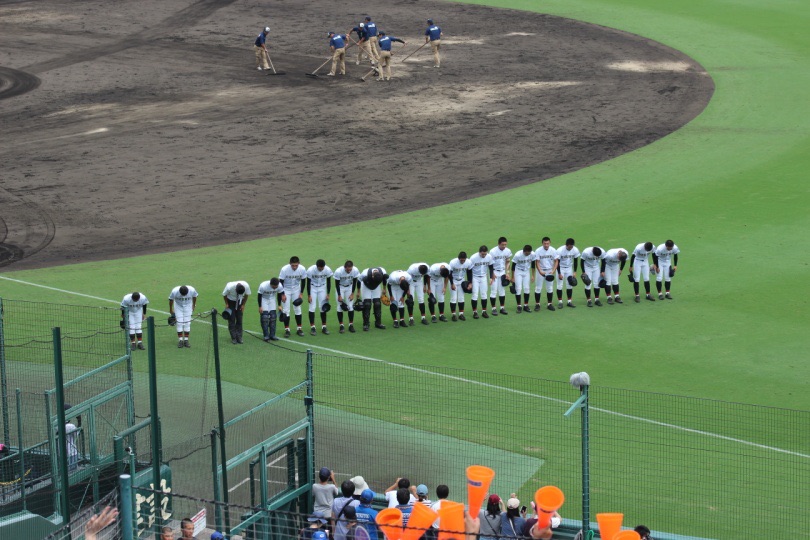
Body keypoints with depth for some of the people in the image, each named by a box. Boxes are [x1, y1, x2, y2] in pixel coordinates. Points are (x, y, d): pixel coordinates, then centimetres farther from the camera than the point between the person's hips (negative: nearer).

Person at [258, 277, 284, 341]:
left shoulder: (280, 286, -24)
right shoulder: (263, 286, -34)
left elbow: (280, 295, -4)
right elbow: (259, 296, -19)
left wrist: (279, 305, 2)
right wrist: (260, 307, -16)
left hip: (272, 300, 3)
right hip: (264, 300, -3)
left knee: (273, 317, -1)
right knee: (265, 317, -11)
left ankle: (272, 335, 6)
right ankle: (266, 336, -6)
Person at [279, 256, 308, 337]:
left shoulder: (302, 269, -19)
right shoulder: (284, 269, -27)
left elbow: (303, 281, -4)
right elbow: (280, 282, -16)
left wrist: (301, 293, -4)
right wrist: (282, 294, -16)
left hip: (296, 290, 2)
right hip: (286, 290, -2)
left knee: (297, 309, 5)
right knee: (286, 310, -4)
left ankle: (299, 328, 14)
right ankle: (287, 329, 3)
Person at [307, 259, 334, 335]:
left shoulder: (327, 270, -21)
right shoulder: (310, 270, -27)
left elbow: (328, 282, -6)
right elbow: (308, 283, -15)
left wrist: (328, 294, -4)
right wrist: (309, 295, -13)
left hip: (322, 288, 2)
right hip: (313, 288, -2)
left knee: (322, 307, 2)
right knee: (312, 307, -6)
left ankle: (324, 326, 11)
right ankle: (312, 327, 0)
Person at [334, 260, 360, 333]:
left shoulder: (355, 271, -25)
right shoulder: (338, 272, -32)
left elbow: (354, 282, -9)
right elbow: (337, 284, -19)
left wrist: (352, 294, -9)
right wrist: (339, 296, -17)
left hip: (349, 287, 2)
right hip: (340, 287, -2)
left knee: (350, 306, -3)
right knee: (340, 307, -7)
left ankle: (351, 325, 6)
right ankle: (341, 325, 1)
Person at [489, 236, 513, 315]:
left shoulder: (508, 251, -4)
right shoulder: (493, 252, -19)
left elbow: (507, 262, 8)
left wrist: (507, 273, 1)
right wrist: (492, 274, -18)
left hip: (503, 272, 5)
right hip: (494, 272, -5)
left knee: (502, 290, 9)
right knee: (494, 290, -3)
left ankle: (502, 307, 17)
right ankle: (493, 308, 5)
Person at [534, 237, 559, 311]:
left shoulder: (553, 250, -7)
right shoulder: (538, 251, -13)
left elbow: (556, 261, -2)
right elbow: (537, 262, -12)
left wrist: (553, 271, -16)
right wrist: (540, 271, -28)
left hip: (550, 271, 2)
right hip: (541, 270, -2)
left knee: (550, 288, 7)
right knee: (538, 288, -1)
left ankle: (549, 304, 17)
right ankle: (537, 304, 9)